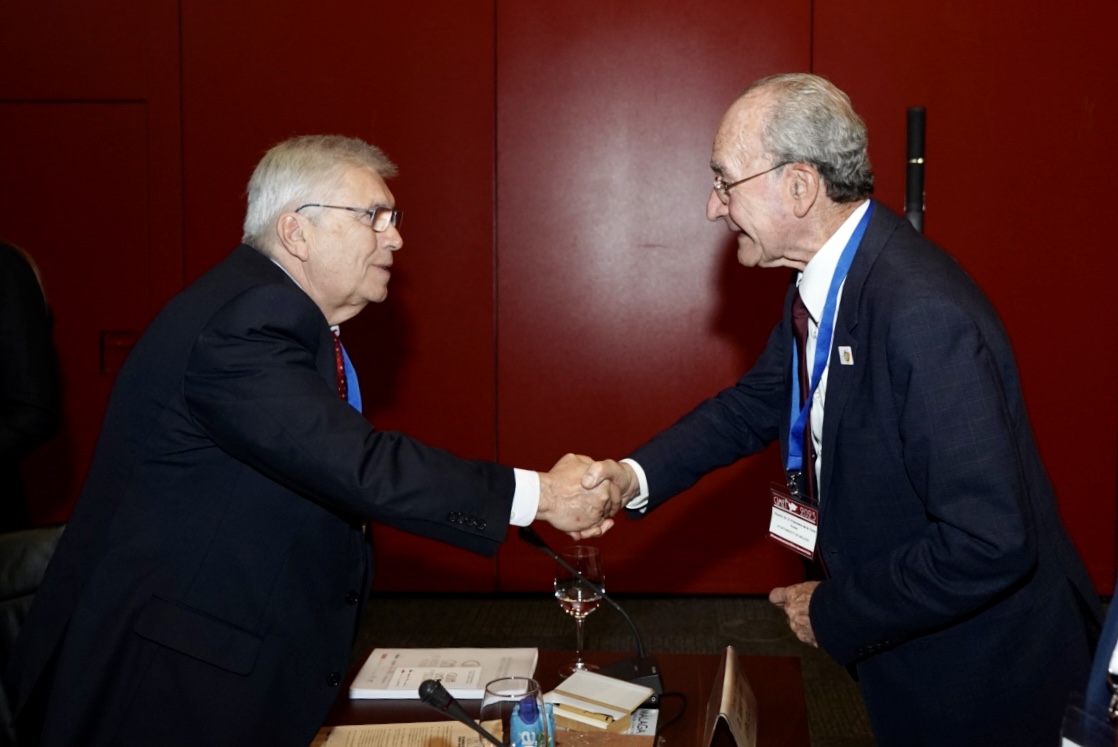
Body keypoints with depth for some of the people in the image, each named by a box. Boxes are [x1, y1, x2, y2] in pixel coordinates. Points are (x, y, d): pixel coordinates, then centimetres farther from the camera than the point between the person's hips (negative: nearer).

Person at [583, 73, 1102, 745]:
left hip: (985, 669, -8)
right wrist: (637, 476, -3)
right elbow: (759, 403, 12)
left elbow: (989, 543, -33)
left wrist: (834, 612, -20)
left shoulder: (924, 315, -32)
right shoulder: (820, 280, -2)